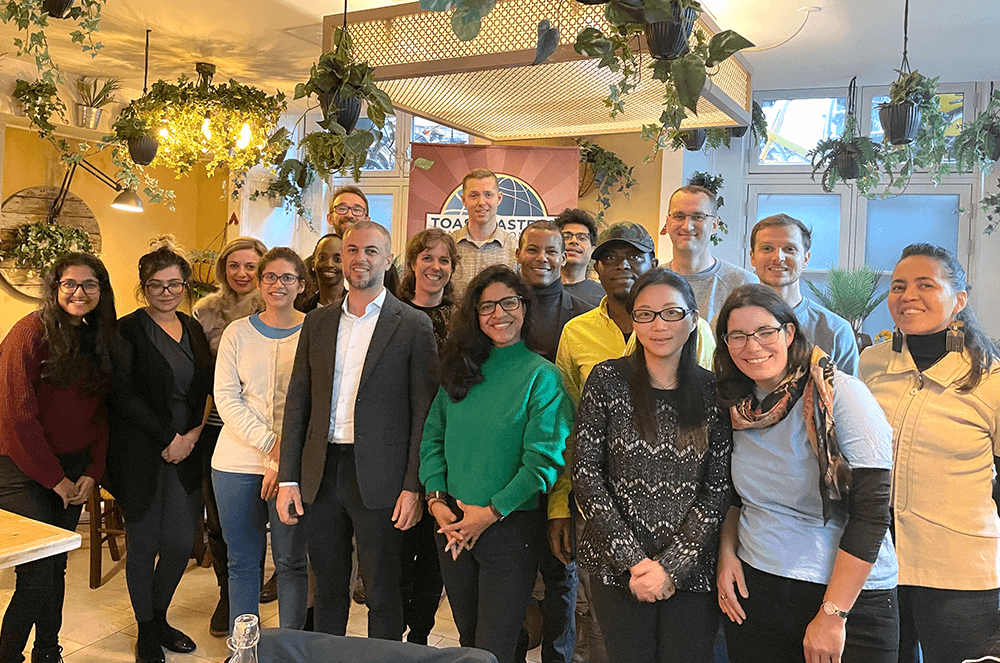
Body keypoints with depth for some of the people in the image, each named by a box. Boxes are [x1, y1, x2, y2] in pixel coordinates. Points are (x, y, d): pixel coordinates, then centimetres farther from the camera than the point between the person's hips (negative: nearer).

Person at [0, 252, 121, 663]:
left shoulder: (98, 339, 8)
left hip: (72, 469, 6)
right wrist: (55, 478, -12)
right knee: (36, 575, -8)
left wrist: (92, 472, -1)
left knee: (56, 567, 11)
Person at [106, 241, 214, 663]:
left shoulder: (193, 329, 11)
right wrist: (168, 437, -13)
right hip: (142, 453, -4)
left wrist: (194, 435, -2)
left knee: (182, 542, 6)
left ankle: (159, 617, 29)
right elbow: (123, 396, -11)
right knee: (144, 542, 5)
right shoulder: (129, 330, -5)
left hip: (187, 450, 5)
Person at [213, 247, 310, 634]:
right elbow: (225, 396, -1)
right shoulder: (238, 332, 6)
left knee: (292, 562, 5)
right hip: (237, 461, 2)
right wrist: (271, 444, -13)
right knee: (242, 561, 12)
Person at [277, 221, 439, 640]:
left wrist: (413, 486, -11)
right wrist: (288, 478, 4)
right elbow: (297, 402, 9)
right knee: (328, 586, 18)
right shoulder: (317, 322, 10)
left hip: (378, 478, -4)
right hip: (320, 474, 4)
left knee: (382, 595, 8)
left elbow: (423, 412, -6)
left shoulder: (413, 326, -4)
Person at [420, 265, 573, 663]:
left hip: (511, 527, -5)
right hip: (453, 526, 5)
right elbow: (432, 437, 7)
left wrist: (491, 512, -15)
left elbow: (544, 459, -14)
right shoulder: (460, 369, 6)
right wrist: (436, 499, -6)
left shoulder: (541, 375, -9)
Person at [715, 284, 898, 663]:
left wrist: (832, 615, -19)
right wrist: (727, 553, -1)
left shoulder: (840, 394, -14)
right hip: (753, 590, 5)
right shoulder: (738, 408, 3)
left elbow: (871, 511, -18)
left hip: (849, 598, -4)